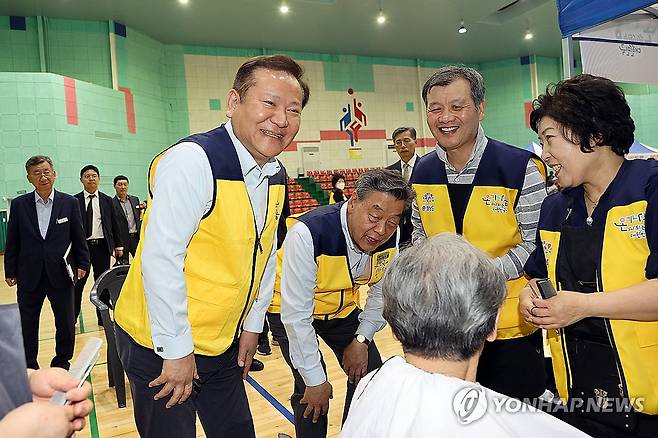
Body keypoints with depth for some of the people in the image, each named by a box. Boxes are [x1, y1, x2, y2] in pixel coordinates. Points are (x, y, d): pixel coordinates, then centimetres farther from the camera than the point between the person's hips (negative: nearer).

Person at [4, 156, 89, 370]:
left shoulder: (69, 202, -1)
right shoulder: (19, 204, 1)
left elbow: (78, 237, 3)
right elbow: (12, 241, 4)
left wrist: (82, 264, 0)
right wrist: (10, 271, 3)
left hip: (60, 274, 0)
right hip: (29, 276, 1)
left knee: (66, 324, 9)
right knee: (27, 326, 11)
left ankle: (62, 364, 28)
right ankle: (29, 368, 28)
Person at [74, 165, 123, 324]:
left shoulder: (107, 200, 8)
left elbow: (114, 224, 9)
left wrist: (118, 245, 5)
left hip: (102, 246, 2)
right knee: (77, 284, 3)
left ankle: (103, 317, 21)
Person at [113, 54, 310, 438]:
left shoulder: (276, 176, 1)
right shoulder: (192, 161, -23)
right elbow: (160, 260, -24)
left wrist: (252, 324, 12)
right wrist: (177, 350, -17)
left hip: (225, 342, 7)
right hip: (163, 344, -7)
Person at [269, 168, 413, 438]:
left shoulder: (391, 238, -20)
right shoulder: (308, 234, -38)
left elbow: (382, 292, -1)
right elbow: (296, 315, -32)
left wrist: (361, 340, -6)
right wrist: (315, 379, -24)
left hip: (343, 309, 5)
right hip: (291, 313, -5)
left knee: (370, 373, 5)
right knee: (310, 390, -14)